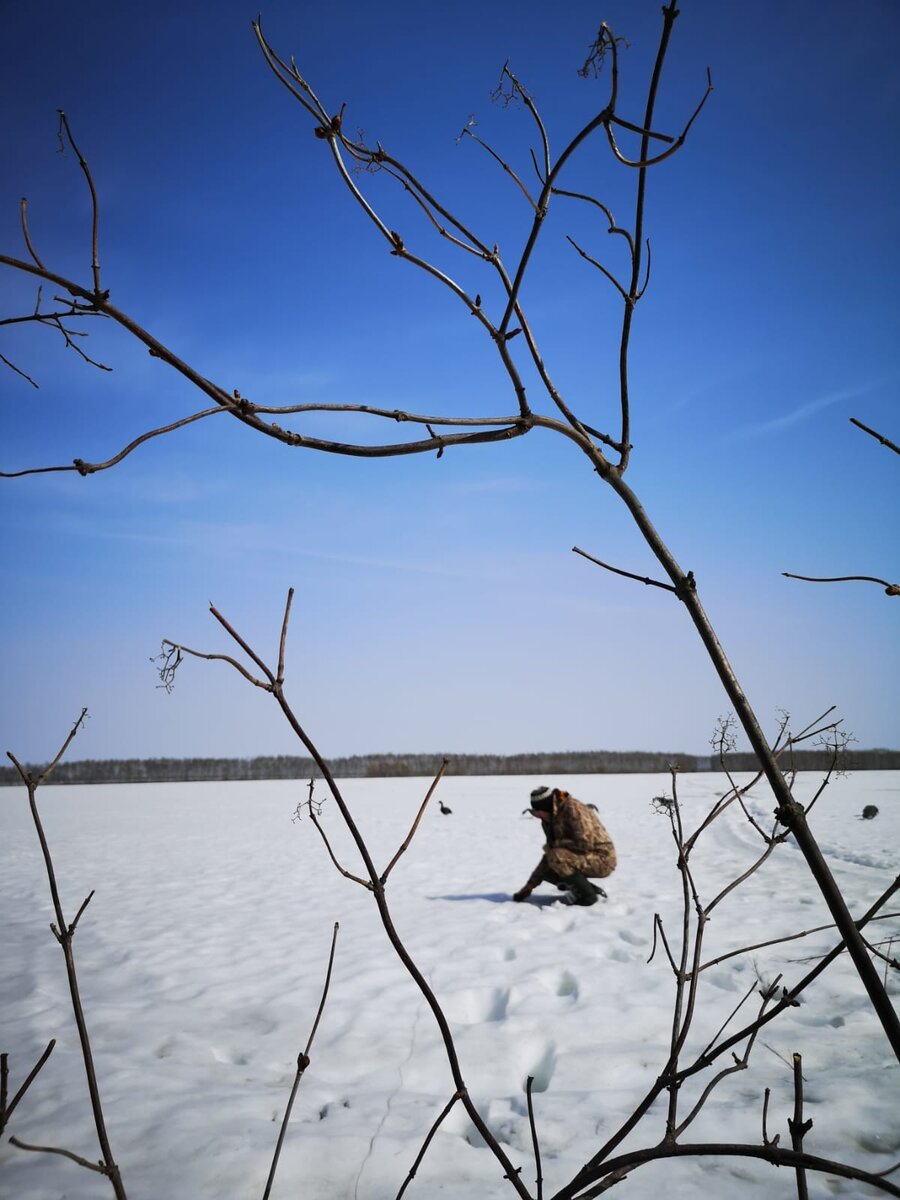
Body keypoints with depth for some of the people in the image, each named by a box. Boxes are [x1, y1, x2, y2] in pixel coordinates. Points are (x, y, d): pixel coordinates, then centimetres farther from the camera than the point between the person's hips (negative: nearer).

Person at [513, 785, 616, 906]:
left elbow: (584, 844, -28)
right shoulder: (550, 819, 6)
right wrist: (530, 885, 9)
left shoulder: (573, 809, -21)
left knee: (557, 857, -26)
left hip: (602, 860, -9)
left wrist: (554, 844, -16)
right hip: (585, 859, 9)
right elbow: (550, 854, 12)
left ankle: (587, 895, -12)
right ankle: (591, 889, 6)